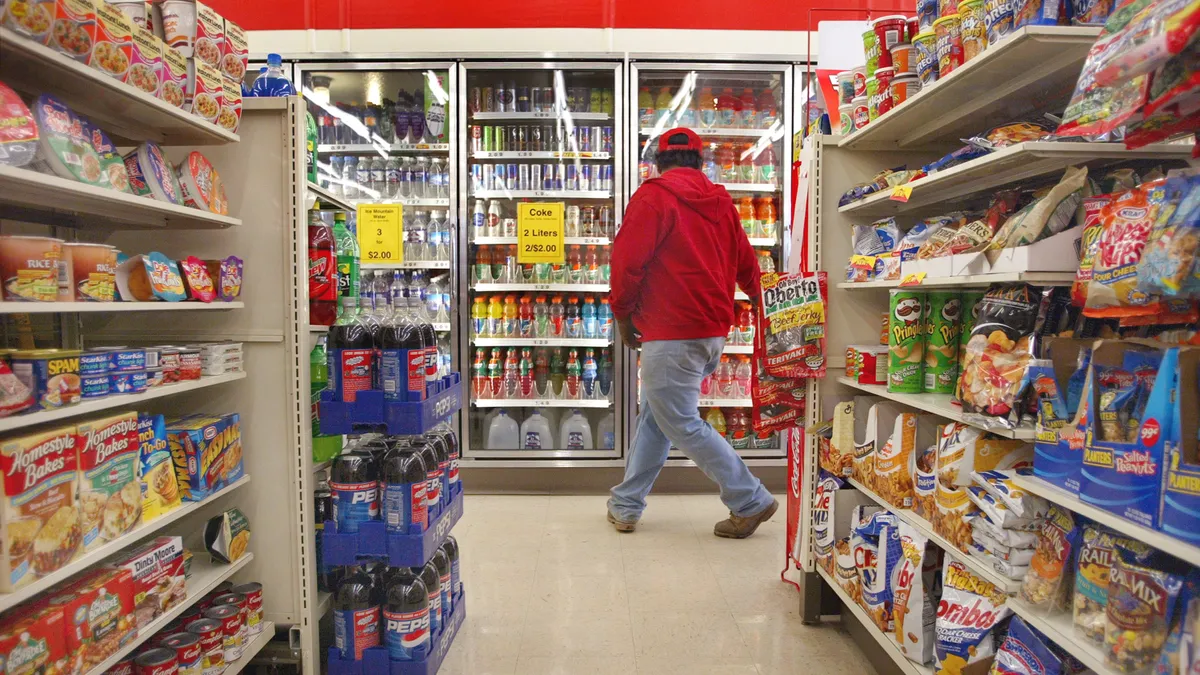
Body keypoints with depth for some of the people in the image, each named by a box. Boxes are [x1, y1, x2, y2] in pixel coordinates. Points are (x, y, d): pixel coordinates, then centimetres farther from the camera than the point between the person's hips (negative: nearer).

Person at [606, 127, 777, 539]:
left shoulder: (654, 196, -7)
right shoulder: (720, 202, 13)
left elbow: (627, 259, -13)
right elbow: (745, 263, 20)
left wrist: (623, 315, 2)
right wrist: (763, 300, 40)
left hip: (671, 334, -8)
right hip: (714, 331, 8)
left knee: (682, 426, 2)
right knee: (654, 415, 16)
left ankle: (751, 501, 10)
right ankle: (626, 505, 24)